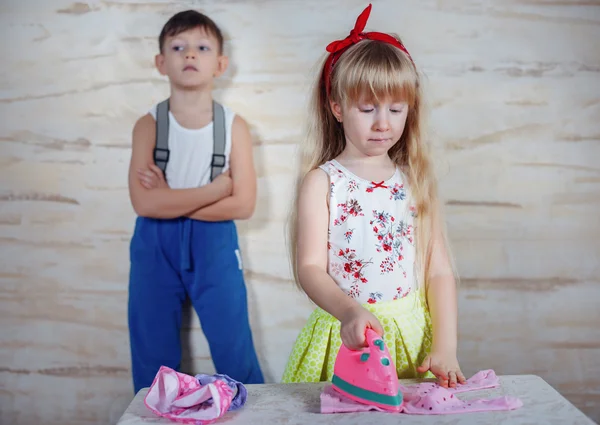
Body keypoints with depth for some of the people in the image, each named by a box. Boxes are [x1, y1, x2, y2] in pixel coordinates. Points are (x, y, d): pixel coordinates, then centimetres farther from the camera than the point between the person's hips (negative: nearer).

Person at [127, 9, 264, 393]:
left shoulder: (234, 125, -3)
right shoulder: (149, 124, -3)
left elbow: (243, 204, -11)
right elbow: (144, 202, -15)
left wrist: (170, 199, -14)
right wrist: (216, 188, -15)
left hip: (214, 245, -1)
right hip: (155, 247, 1)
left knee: (234, 348, 6)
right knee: (153, 353, 12)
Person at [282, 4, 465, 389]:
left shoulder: (416, 182, 5)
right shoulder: (321, 181, -4)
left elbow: (439, 271, 2)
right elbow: (310, 268, -12)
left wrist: (445, 349, -7)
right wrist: (349, 311, -30)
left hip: (413, 337, 2)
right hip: (345, 340, -2)